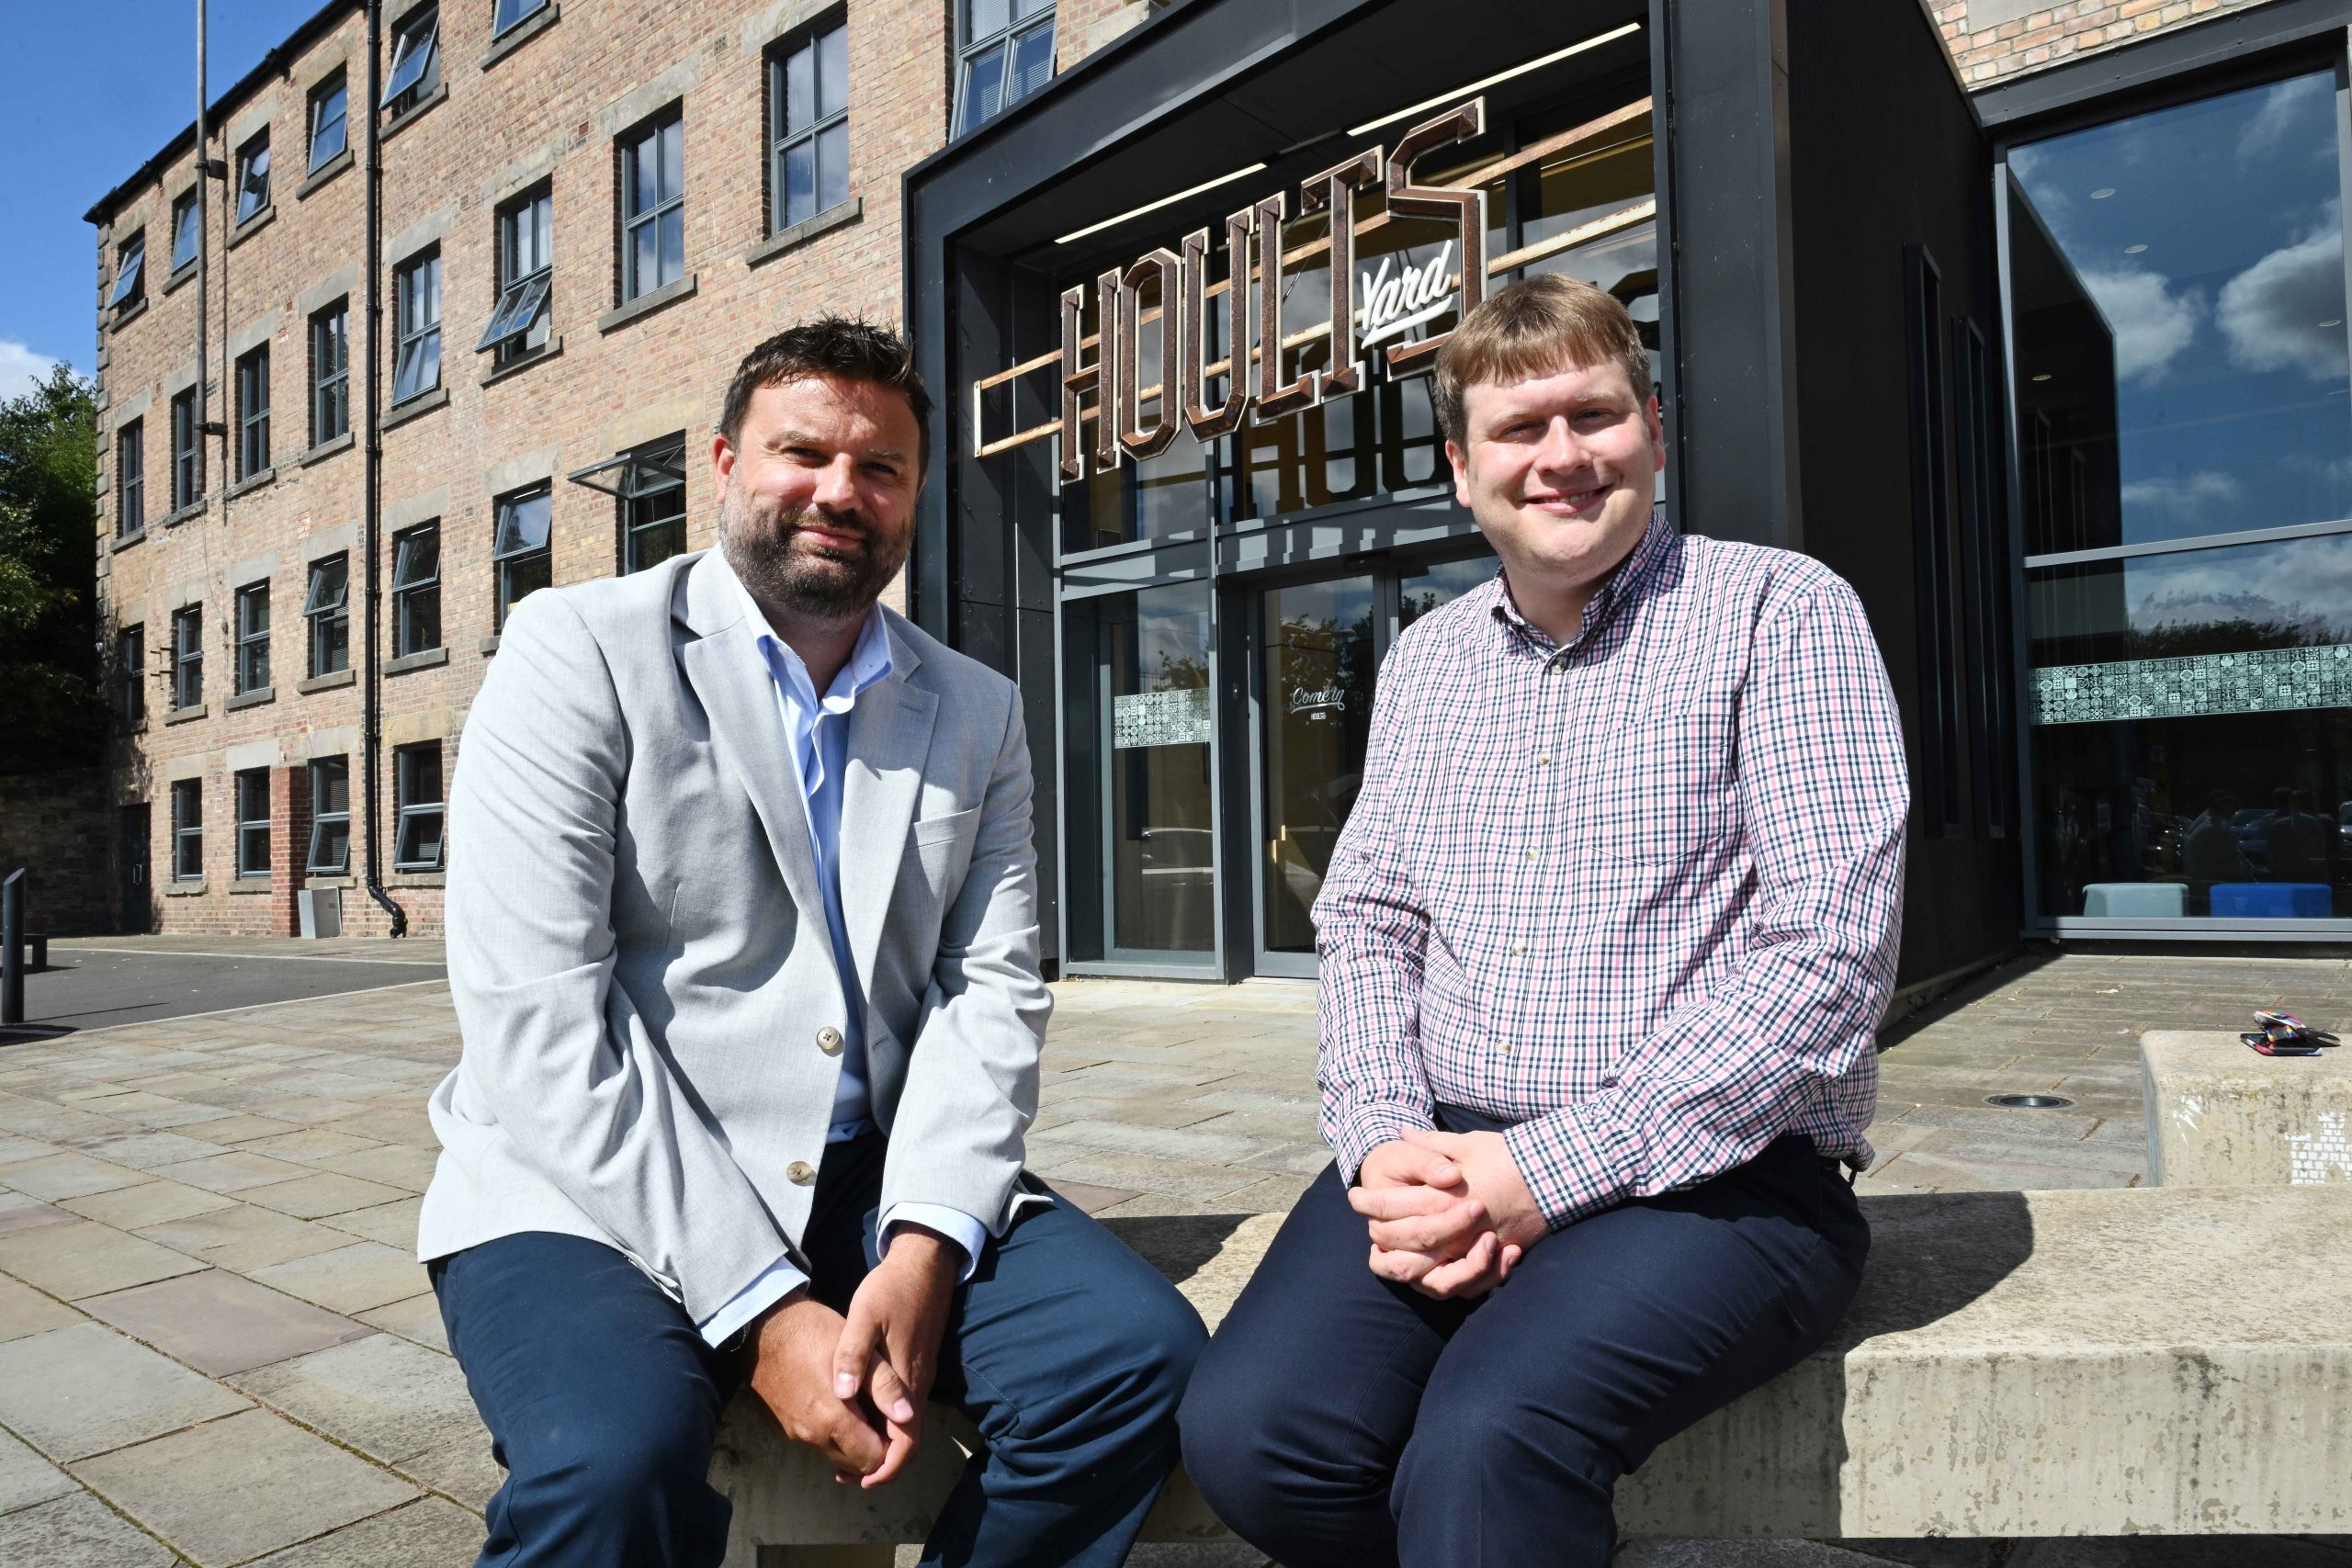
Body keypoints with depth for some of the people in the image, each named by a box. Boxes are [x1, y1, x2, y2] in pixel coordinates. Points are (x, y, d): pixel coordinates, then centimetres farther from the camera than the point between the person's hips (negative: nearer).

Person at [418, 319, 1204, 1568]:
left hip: (880, 1186, 4)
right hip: (604, 1192, -3)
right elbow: (538, 1023, -13)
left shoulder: (978, 714, 10)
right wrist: (763, 1313, -19)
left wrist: (924, 1248, -15)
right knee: (611, 1466, -31)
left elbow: (991, 995, 3)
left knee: (1139, 1357, -16)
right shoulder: (578, 652, -4)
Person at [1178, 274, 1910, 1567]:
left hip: (1720, 1171, -4)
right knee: (1246, 1430, -18)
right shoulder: (1423, 660, 16)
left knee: (1485, 1442, -32)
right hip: (1448, 1157, 5)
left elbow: (1829, 954, -11)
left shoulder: (1780, 612, -2)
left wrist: (1548, 1169, -16)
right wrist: (1384, 1140, -7)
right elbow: (1365, 920, 13)